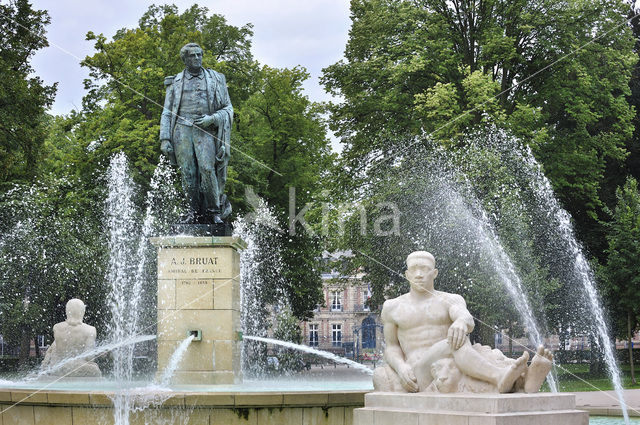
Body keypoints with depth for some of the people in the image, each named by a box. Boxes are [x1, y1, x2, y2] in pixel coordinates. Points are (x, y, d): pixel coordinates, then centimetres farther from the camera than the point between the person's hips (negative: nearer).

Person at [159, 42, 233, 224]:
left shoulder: (215, 80, 13)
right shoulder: (175, 82, 16)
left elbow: (228, 109, 12)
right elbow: (167, 113, 14)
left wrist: (211, 119, -8)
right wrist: (164, 139, 3)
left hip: (205, 131, -2)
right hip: (182, 129, 2)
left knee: (206, 169, -18)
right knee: (188, 173, -6)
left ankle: (214, 210, -8)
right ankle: (195, 211, 2)